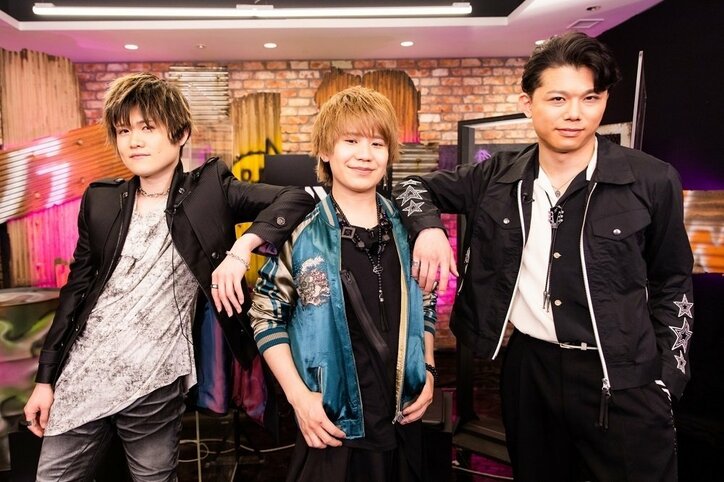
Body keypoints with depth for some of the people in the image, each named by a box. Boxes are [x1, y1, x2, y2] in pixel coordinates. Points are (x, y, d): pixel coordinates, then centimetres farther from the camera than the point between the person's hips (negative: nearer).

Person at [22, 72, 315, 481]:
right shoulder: (100, 200, 5)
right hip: (81, 377, 4)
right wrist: (46, 377, 10)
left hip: (155, 386, -3)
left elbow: (297, 199, -12)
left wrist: (241, 249, -25)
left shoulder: (211, 189, -5)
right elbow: (77, 290, 9)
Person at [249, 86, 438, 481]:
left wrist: (427, 370, 3)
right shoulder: (301, 231, -10)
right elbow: (266, 316, -6)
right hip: (331, 423, -3)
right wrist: (298, 395, -12)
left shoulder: (406, 229, 1)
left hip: (403, 419, 4)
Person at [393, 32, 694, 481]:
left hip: (623, 378, -2)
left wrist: (667, 381, 0)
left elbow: (672, 284, 3)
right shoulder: (498, 177, -3)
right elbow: (415, 186, 8)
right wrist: (428, 226, -13)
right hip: (528, 366, 3)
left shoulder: (652, 181, -8)